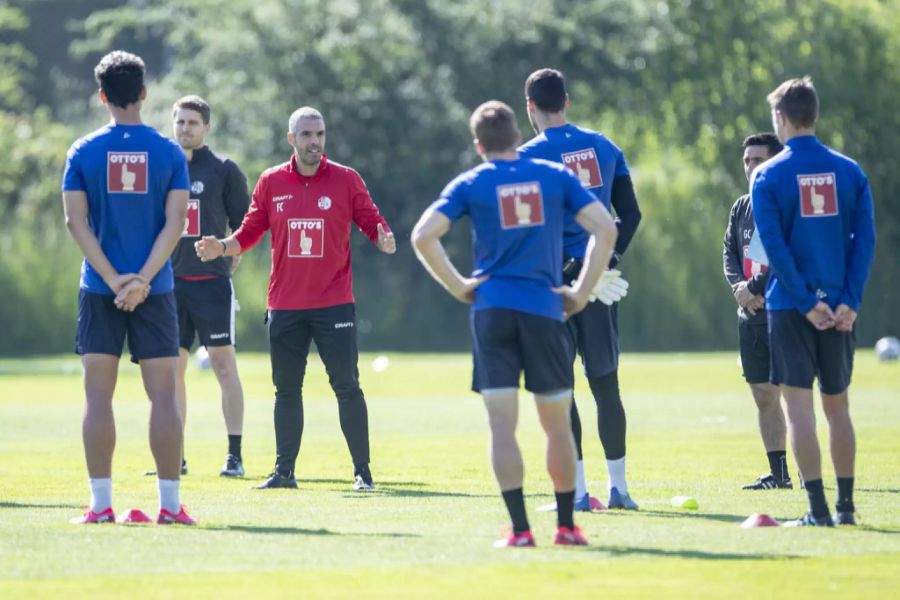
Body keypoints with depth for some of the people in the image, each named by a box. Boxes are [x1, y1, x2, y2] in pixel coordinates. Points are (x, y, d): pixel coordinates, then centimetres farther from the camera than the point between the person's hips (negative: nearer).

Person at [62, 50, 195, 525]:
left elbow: (76, 221, -6)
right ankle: (170, 504, 0)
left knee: (98, 394, 3)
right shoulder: (169, 152, 0)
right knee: (163, 394, 3)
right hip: (156, 290, 0)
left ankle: (100, 504, -1)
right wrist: (143, 278, -11)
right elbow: (174, 222, -8)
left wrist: (113, 279, -8)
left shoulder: (83, 152, 0)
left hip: (99, 289, 0)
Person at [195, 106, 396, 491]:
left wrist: (383, 240, -21)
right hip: (285, 305, 2)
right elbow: (250, 232, 10)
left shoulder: (346, 180, -1)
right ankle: (284, 470, 15)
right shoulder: (271, 182, 5)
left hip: (334, 304, -2)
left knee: (346, 387, -5)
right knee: (286, 389, 7)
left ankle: (362, 471, 1)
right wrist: (222, 247, -8)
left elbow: (372, 223, 1)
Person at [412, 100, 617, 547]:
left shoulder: (471, 184, 4)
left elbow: (423, 236, -8)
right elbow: (605, 229, -2)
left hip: (492, 309, -1)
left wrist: (459, 287, 0)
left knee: (502, 424, -2)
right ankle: (566, 527, 13)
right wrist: (582, 293, 2)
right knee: (557, 424, 11)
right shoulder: (554, 176, 7)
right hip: (545, 309, 1)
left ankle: (520, 530, -9)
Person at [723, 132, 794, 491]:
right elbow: (729, 252, 15)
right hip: (750, 316, 7)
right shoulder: (741, 208, 16)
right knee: (764, 396, 8)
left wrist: (755, 288, -17)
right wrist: (738, 285, -5)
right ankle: (778, 473, 14)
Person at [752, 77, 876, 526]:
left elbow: (774, 246, -12)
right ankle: (845, 506, 15)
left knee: (799, 405, -2)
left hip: (790, 306, -4)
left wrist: (807, 302, -10)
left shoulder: (768, 176, -5)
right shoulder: (849, 172, 5)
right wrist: (848, 302, -5)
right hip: (839, 308, 4)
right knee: (837, 405, 13)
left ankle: (818, 510, -7)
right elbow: (865, 240, -2)